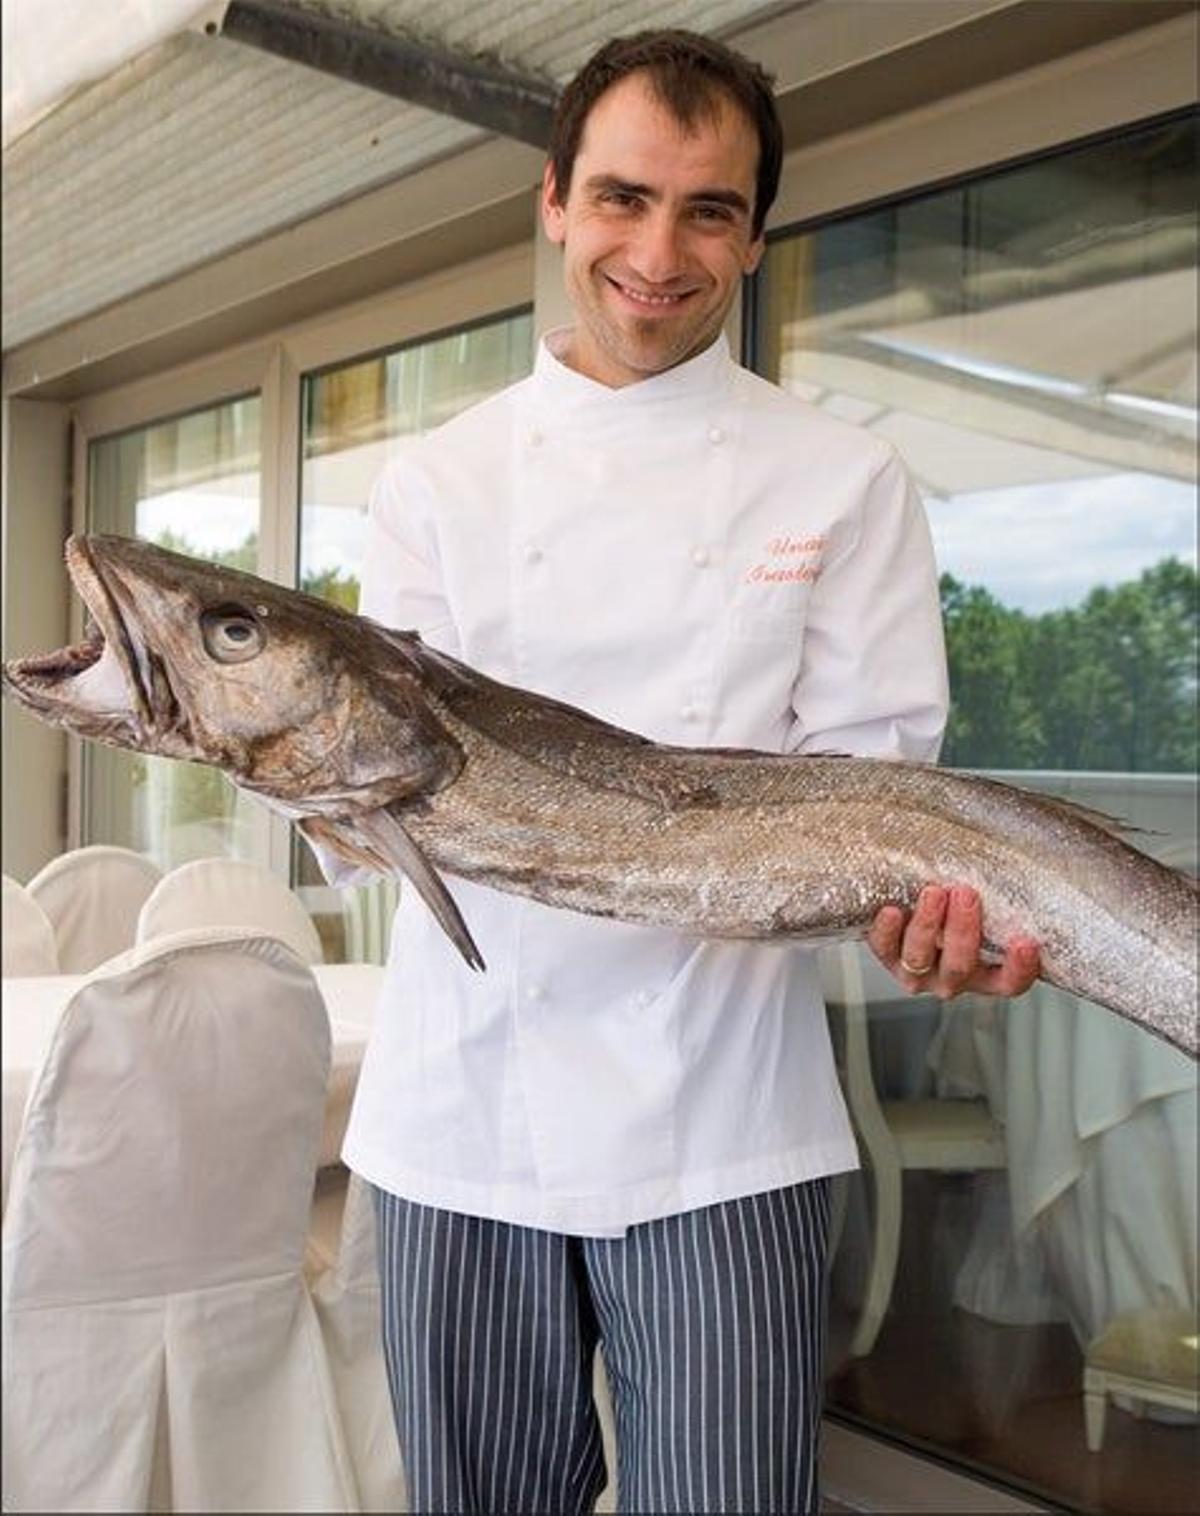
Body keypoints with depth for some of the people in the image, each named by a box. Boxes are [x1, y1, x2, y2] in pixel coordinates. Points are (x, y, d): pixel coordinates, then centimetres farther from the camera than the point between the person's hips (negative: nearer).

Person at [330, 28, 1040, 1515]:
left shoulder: (844, 482, 2)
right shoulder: (436, 480, 6)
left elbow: (866, 773, -2)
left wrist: (917, 893, -24)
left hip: (721, 1116, -1)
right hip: (464, 1099, 2)